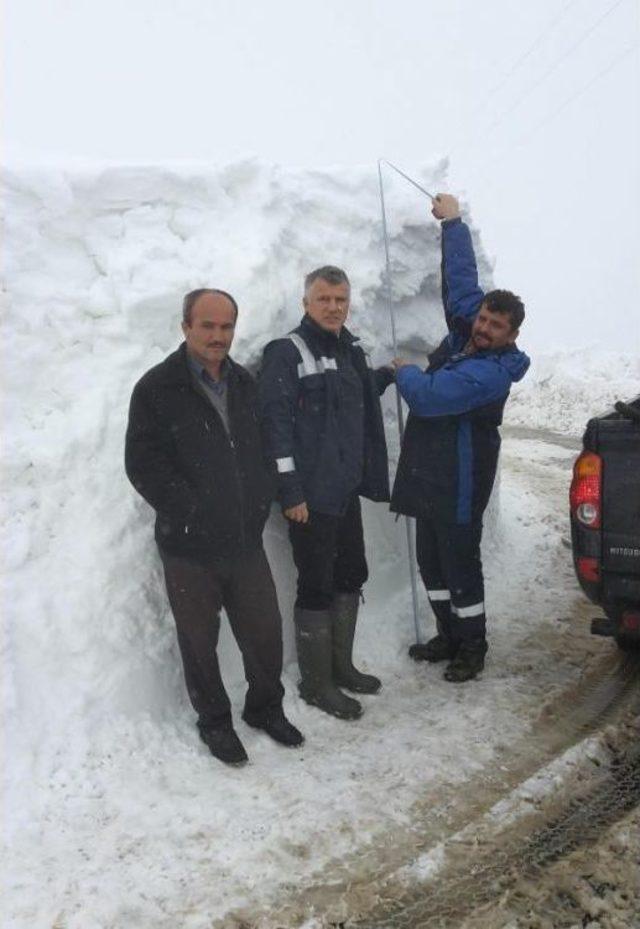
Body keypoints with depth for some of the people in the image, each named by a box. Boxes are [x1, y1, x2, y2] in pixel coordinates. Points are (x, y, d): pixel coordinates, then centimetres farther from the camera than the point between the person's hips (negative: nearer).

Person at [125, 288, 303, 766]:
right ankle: (214, 721, 33)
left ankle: (266, 707, 36)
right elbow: (143, 465, -12)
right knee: (200, 641, 12)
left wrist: (260, 504, 2)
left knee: (265, 631, 13)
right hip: (189, 546, -4)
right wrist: (192, 513, -14)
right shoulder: (158, 388, -9)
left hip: (246, 539, 4)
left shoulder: (244, 383, 8)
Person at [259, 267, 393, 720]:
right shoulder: (287, 353, -12)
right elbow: (276, 423, -18)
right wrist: (290, 492, -20)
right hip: (310, 495, -8)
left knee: (350, 579, 17)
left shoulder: (351, 349, 12)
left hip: (347, 490, 8)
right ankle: (316, 683, 17)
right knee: (316, 588, 1)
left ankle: (341, 666, 34)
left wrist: (388, 373, 17)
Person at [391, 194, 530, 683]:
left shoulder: (491, 371, -21)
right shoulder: (464, 332, 5)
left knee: (459, 563, 2)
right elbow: (462, 279, 14)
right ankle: (450, 636, 31)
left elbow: (427, 396, -27)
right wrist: (453, 223, 18)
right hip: (430, 473, 9)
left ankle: (472, 645, 20)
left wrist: (406, 371, -6)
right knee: (431, 560, 16)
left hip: (459, 482, -9)